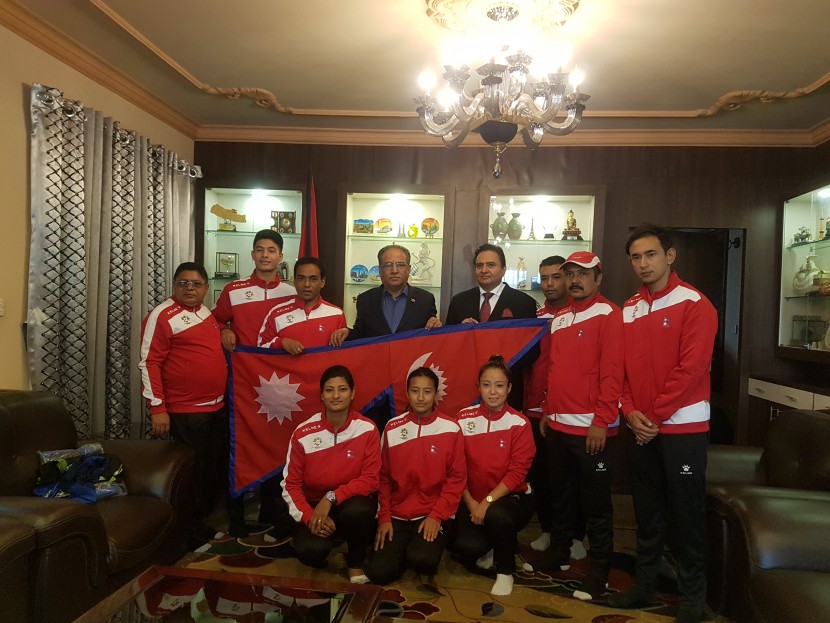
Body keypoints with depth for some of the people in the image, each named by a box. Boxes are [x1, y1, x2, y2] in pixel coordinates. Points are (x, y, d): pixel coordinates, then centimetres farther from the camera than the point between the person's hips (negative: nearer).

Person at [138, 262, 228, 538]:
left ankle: (207, 515, 35)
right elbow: (149, 363, -15)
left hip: (218, 407, 8)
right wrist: (158, 408, -19)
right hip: (185, 411, -8)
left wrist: (226, 334, 10)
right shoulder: (162, 315, -11)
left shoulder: (209, 313, 12)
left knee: (217, 467, 17)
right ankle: (191, 527, 21)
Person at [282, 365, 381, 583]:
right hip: (314, 504, 1)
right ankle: (323, 547, 12)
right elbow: (290, 484, -6)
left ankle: (356, 564, -3)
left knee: (358, 511, -36)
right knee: (309, 551, -29)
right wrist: (309, 516, -21)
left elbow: (370, 480, -13)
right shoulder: (303, 433, -12)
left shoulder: (367, 429, -14)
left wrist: (331, 498, -24)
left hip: (352, 502, 0)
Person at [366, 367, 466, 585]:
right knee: (379, 573, -12)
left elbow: (456, 478, -5)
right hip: (396, 515, 2)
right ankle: (405, 549, 20)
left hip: (433, 514, -2)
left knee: (422, 559, -28)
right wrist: (384, 517, -1)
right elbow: (383, 477, 5)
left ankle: (421, 551, 9)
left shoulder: (451, 429, -7)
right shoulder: (392, 428, 0)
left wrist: (437, 515, -13)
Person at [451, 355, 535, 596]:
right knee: (466, 546, -24)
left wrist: (488, 502, -21)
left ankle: (505, 572, -3)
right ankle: (489, 548, 17)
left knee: (496, 515, -36)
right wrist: (471, 503, -12)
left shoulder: (519, 423, -10)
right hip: (472, 499, 2)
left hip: (511, 497, -2)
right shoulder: (464, 418, -4)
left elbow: (517, 473, -14)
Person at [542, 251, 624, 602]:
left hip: (591, 428, -7)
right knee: (561, 497, 19)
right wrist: (548, 412, 15)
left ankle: (599, 574, 18)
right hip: (558, 425, 7)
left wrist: (601, 421, -19)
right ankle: (558, 557, 35)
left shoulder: (608, 315, -9)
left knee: (595, 505, 5)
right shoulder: (559, 319, 13)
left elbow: (612, 372, -15)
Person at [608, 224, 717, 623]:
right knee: (646, 511, 15)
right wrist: (630, 412, -7)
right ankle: (644, 583, 29)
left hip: (683, 427, -5)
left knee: (686, 512, 5)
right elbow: (620, 367, 7)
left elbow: (692, 368, -17)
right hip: (641, 429, 5)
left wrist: (655, 415, -15)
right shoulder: (628, 310, 8)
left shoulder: (694, 305, -9)